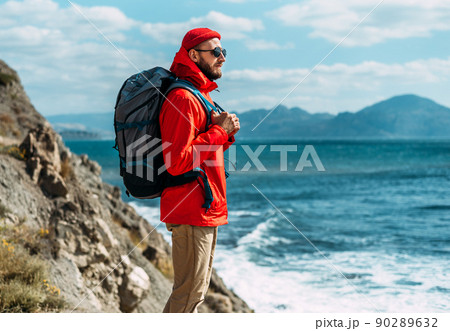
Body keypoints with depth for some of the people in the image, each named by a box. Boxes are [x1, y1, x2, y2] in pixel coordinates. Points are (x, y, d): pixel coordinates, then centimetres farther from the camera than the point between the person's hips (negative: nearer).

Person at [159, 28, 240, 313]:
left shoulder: (202, 95, 18)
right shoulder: (182, 99, -16)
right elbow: (177, 162, -24)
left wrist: (225, 134, 3)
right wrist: (219, 131, -17)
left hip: (207, 210, 11)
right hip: (192, 213, -11)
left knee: (197, 289, 17)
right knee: (190, 292, -6)